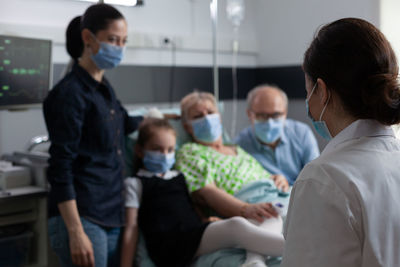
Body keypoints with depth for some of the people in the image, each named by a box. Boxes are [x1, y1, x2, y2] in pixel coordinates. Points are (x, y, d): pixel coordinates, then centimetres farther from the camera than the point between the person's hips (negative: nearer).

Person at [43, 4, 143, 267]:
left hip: (112, 216, 8)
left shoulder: (104, 88, 13)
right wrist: (76, 233, -18)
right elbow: (60, 169, -14)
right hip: (81, 217, -8)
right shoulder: (70, 93, -11)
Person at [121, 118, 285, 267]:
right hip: (170, 247, -7)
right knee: (236, 225, -32)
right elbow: (131, 227, 7)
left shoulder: (179, 177, 32)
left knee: (274, 220, -9)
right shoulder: (136, 183, 15)